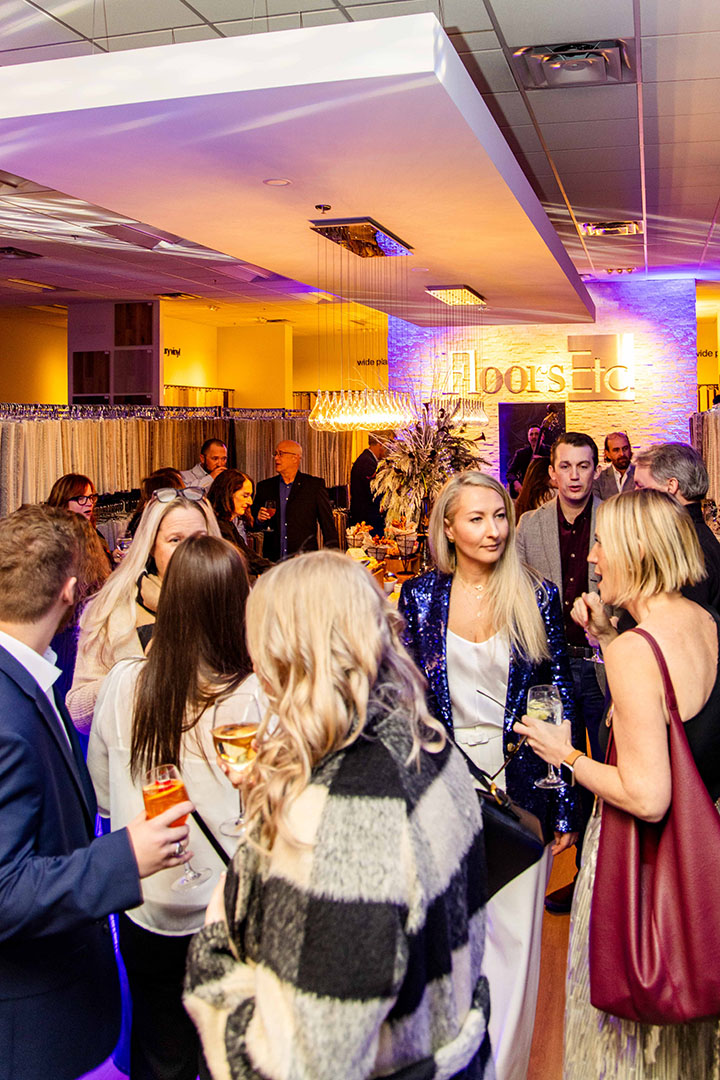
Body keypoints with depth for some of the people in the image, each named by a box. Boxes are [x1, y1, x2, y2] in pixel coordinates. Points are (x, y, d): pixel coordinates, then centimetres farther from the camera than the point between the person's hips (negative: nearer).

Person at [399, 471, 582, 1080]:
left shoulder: (537, 597, -4)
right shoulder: (421, 597, -1)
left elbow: (562, 700, -1)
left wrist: (566, 805, -2)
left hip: (520, 784, -1)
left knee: (515, 934, 8)